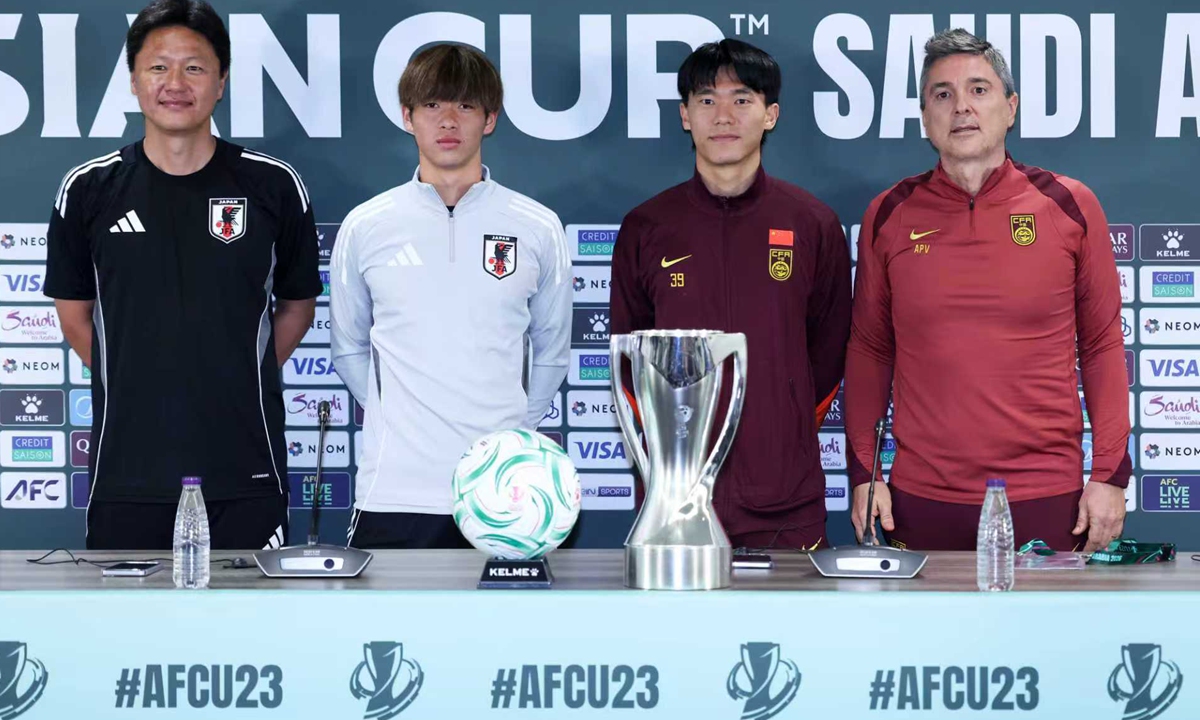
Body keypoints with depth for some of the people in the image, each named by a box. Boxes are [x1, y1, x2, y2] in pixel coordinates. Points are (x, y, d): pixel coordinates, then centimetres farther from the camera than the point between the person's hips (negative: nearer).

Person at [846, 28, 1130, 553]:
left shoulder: (1069, 206, 1)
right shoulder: (889, 215, 4)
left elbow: (1102, 346, 4)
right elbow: (870, 350, 9)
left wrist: (1110, 473, -2)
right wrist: (863, 471, 3)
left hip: (1045, 499, -1)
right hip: (921, 499, 1)